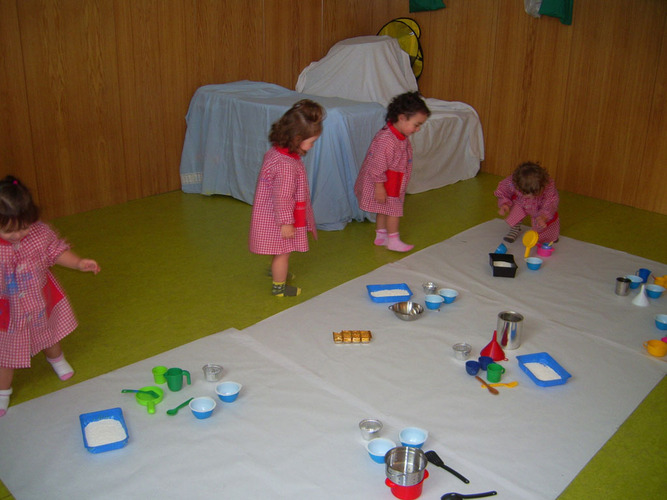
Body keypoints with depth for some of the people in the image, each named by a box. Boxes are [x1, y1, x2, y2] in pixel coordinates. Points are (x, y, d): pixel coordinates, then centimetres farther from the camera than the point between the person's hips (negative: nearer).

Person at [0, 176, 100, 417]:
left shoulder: (40, 232, -20)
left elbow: (57, 252, -5)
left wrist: (79, 263, -18)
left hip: (41, 300, 3)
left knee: (50, 333, 29)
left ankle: (55, 358, 63)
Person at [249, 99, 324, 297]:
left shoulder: (275, 151, 0)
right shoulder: (287, 165, -32)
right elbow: (282, 197, -28)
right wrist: (286, 222, -20)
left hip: (271, 214, 10)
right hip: (279, 219, -10)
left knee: (280, 251, 30)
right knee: (283, 251, 9)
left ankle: (277, 271, 53)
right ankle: (279, 286, 25)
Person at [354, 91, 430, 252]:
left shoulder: (402, 137, 3)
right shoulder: (386, 139, -30)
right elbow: (377, 165, -28)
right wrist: (379, 186, -24)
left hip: (394, 184, 9)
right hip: (385, 184, -9)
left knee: (384, 210, 19)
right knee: (393, 210, 1)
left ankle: (380, 236, 32)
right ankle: (393, 240, 14)